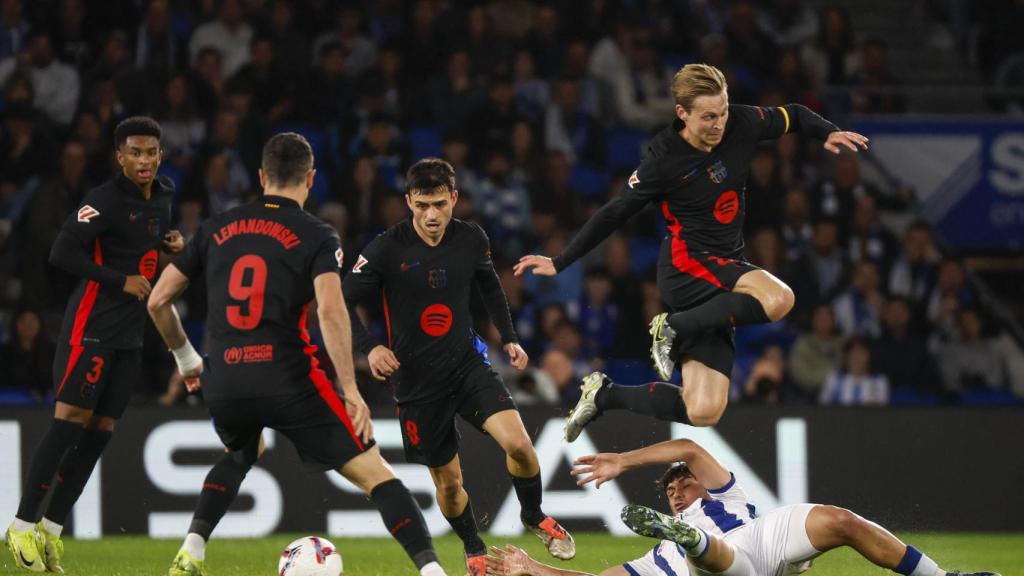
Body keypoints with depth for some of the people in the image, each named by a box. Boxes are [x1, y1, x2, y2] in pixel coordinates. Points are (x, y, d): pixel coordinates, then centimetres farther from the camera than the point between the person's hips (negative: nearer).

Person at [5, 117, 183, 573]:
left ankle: (51, 529, 9)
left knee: (100, 432, 4)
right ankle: (23, 525, -8)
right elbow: (62, 254, -20)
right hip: (91, 327, -8)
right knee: (70, 421, -12)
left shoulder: (162, 197, 12)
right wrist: (121, 280, -19)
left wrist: (173, 245, 8)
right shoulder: (106, 200, -13)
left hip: (129, 337, 8)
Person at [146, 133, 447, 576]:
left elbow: (158, 300, 17)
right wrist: (351, 391, -14)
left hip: (223, 385, 4)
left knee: (240, 456, 36)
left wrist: (186, 358, 32)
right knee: (374, 473, 0)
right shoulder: (317, 237, 1)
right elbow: (330, 311, -15)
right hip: (288, 381, -4)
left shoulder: (216, 229, 14)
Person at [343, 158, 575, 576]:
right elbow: (344, 302, -9)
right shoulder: (386, 249, -15)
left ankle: (535, 517, 10)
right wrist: (370, 347, -23)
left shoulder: (471, 240, -4)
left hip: (468, 363, 2)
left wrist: (508, 338, 13)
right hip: (416, 380, -2)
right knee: (448, 482, 6)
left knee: (518, 444, -19)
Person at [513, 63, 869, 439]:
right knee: (777, 299, -35)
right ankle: (674, 327, -17)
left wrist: (827, 132, -1)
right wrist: (560, 263, -1)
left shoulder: (741, 124, -2)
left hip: (723, 273, 6)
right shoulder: (664, 161, -14)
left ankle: (603, 395, 14)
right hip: (686, 265, -6)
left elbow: (792, 116, 18)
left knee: (702, 413, -4)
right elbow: (614, 215, -4)